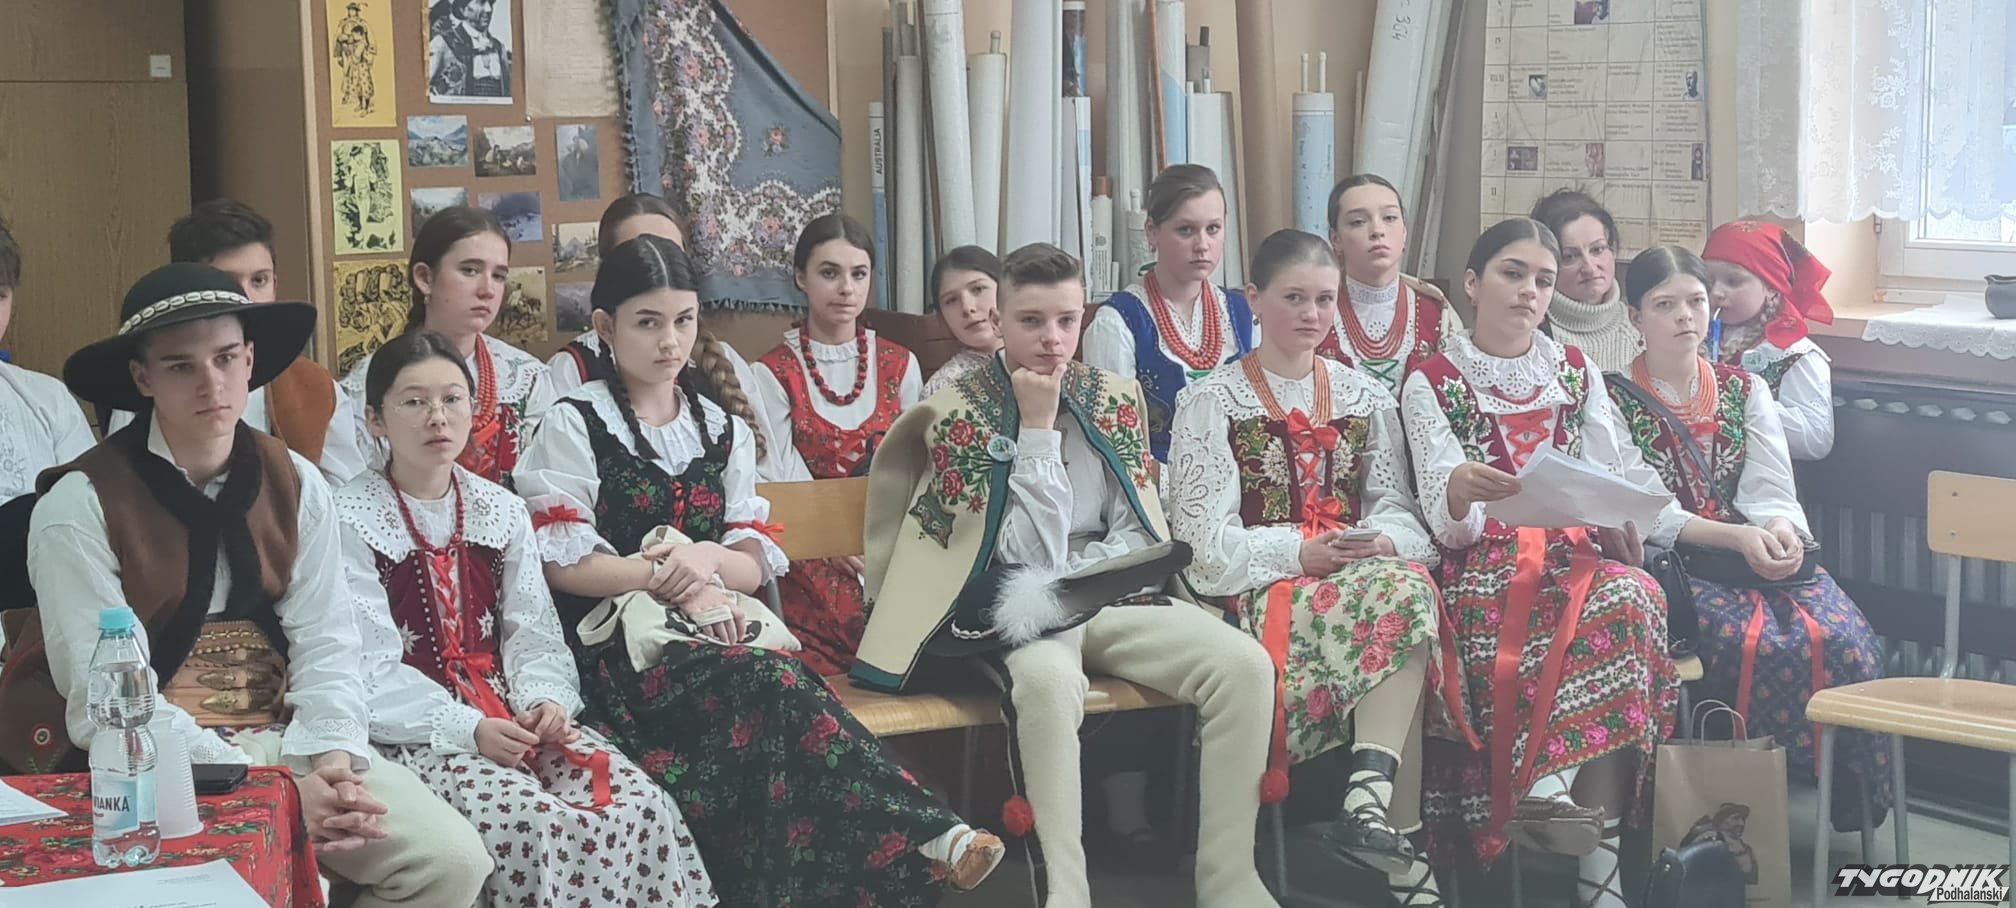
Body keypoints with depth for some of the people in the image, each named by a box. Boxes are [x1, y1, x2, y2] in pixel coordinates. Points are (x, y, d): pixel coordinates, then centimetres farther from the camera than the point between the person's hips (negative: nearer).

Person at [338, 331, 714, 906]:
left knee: (645, 808, -18)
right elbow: (372, 671, -10)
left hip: (513, 715, 5)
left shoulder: (502, 511, 14)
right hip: (418, 731, -5)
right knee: (536, 827, -32)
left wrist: (545, 700, -12)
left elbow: (532, 635, 10)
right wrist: (467, 728, -22)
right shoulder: (351, 520, -3)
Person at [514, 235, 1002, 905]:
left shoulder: (721, 430, 17)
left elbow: (755, 563, 10)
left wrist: (706, 557, -14)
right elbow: (561, 563, -5)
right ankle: (921, 837, -36)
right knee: (773, 687, -33)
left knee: (772, 696, -33)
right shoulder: (575, 427, 4)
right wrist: (671, 578, -16)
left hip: (716, 632, 5)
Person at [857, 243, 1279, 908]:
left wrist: (1067, 583, -11)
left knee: (1245, 664, -21)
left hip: (1115, 596, 5)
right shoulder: (959, 413, -4)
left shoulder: (1115, 397, 10)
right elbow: (1033, 555, -11)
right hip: (1016, 607, -4)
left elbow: (1142, 534, 6)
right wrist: (1037, 427, -13)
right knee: (1048, 679, -40)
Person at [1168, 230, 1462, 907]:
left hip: (1363, 569, 4)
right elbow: (1208, 536, -3)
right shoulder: (1212, 400, 5)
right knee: (1402, 599, -32)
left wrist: (1385, 541, -11)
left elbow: (1396, 506, 13)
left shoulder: (1365, 396, 19)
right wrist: (1299, 553, -17)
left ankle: (1371, 798, -39)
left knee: (1409, 585, -32)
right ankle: (1400, 833, -31)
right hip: (1261, 589, -4)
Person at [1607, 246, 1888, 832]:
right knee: (1760, 643, -33)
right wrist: (1736, 536, -20)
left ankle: (1848, 793, -10)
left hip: (1761, 554, 4)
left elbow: (1771, 487, 6)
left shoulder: (1744, 389, 17)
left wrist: (1781, 528, -19)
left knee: (1842, 638, -24)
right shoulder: (1614, 401, 3)